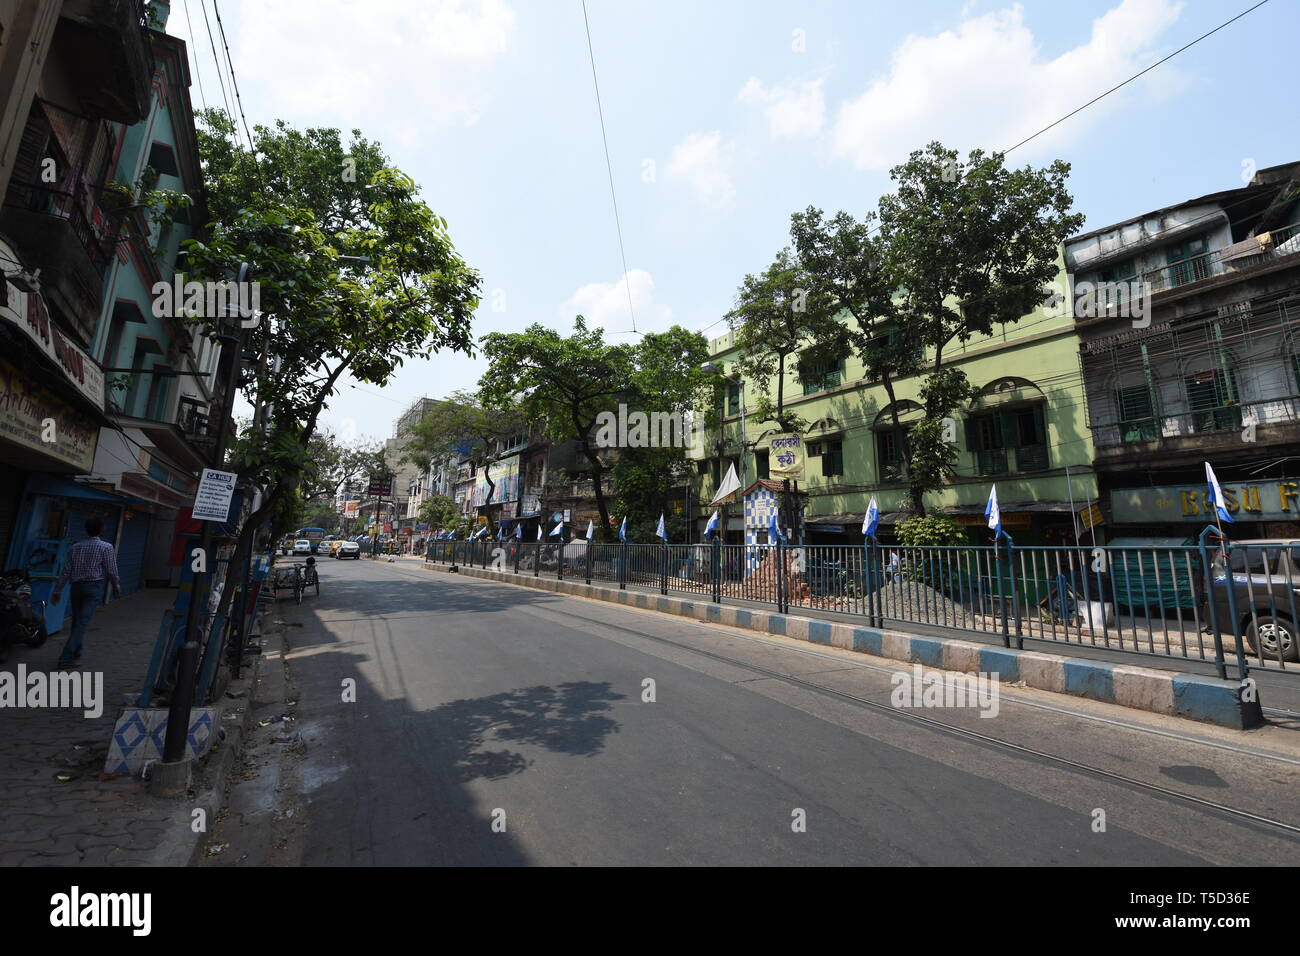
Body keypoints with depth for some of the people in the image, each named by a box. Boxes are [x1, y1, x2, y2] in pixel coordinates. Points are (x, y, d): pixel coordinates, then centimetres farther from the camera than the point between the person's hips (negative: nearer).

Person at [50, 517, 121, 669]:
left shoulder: (75, 547, 9)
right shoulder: (106, 547, -4)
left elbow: (66, 571, 7)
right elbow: (111, 571, -5)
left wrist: (57, 591, 11)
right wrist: (116, 587, 9)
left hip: (76, 586, 5)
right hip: (94, 586, -5)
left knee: (77, 620, 17)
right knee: (83, 622, -6)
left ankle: (76, 652, 30)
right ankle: (66, 657, -12)